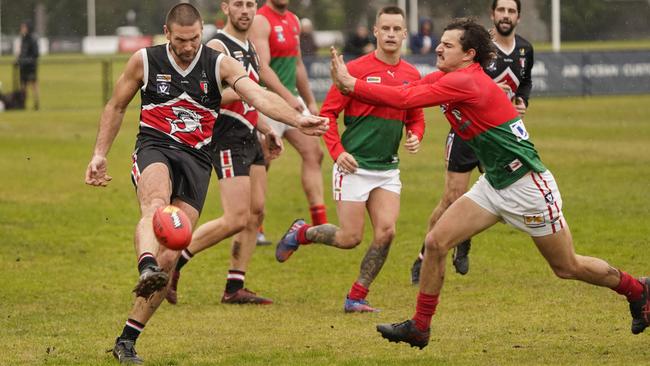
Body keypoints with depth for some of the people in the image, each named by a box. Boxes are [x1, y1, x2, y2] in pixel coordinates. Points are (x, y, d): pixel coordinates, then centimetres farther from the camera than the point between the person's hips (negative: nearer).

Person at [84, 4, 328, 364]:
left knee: (169, 257, -7)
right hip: (154, 149, -1)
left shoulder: (221, 64, 0)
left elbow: (258, 95, -14)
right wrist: (99, 155, 9)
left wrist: (298, 119, -31)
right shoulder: (144, 61, 1)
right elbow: (116, 107, 15)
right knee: (155, 204, -38)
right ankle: (146, 271, -66)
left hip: (195, 159, 1)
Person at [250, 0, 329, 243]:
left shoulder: (293, 21, 14)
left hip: (292, 100, 8)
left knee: (314, 153, 1)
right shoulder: (260, 21, -13)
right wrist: (288, 97, -29)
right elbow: (262, 68, -22)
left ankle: (320, 225, 1)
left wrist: (310, 101, 23)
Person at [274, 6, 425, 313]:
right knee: (350, 238, -5)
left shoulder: (411, 75, 7)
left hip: (387, 168, 5)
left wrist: (415, 136, -2)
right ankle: (301, 233, 25)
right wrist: (337, 151, -14)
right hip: (354, 165, -5)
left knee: (386, 232, -10)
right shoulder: (357, 69, -9)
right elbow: (328, 113, -5)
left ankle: (357, 298, 5)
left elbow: (416, 118, 20)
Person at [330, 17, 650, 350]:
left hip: (527, 185, -9)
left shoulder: (466, 82, -25)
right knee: (436, 242, -4)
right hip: (494, 185, 9)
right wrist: (350, 85, -13)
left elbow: (404, 100, -30)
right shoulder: (444, 78, 4)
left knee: (567, 267, 6)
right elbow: (404, 94, 0)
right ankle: (419, 327, 6)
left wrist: (351, 84, -25)